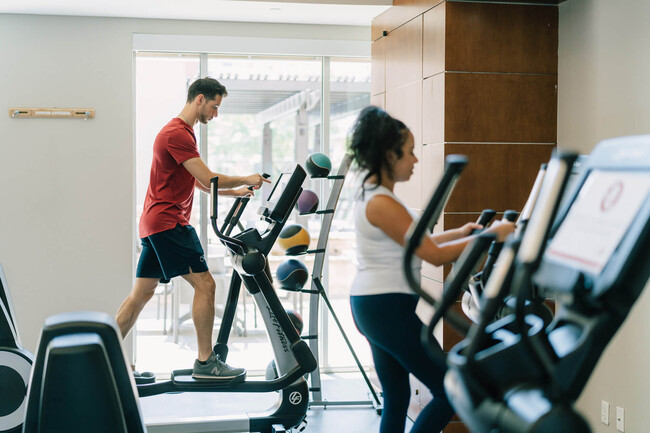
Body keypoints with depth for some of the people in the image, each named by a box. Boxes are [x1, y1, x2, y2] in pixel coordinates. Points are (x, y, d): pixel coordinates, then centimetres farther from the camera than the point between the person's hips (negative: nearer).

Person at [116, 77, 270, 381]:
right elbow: (208, 180, -17)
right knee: (204, 284, -9)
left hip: (155, 223, 11)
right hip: (168, 222, -11)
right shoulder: (177, 134, -14)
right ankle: (205, 362, -5)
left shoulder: (182, 132, 21)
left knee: (142, 292, 11)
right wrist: (246, 180, -5)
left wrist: (235, 191, 17)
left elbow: (199, 183, 25)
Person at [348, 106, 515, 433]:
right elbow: (435, 255, -18)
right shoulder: (382, 203, -19)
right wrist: (489, 236, -12)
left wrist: (459, 233, 14)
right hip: (389, 308, -10)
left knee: (396, 400, 14)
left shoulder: (371, 195, 12)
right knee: (451, 391, -1)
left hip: (370, 305, 10)